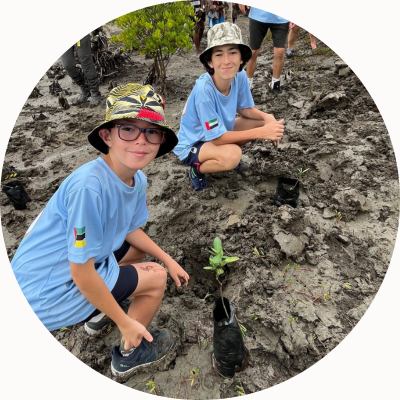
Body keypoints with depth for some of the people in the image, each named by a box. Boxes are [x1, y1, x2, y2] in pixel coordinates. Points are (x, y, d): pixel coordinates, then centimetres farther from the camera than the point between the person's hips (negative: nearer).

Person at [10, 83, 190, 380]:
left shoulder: (138, 179, -8)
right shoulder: (90, 186, -34)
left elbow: (130, 230, 9)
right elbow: (82, 275, -27)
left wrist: (169, 260, 7)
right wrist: (126, 322, -15)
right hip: (48, 294, -8)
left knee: (139, 248, 21)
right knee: (156, 278, -4)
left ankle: (99, 313, 33)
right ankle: (129, 355, 22)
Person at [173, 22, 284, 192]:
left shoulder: (240, 76, -15)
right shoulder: (204, 89, -32)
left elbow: (245, 109, 1)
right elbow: (217, 138, -29)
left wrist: (267, 118, -21)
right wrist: (261, 133, -31)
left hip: (219, 134, 7)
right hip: (191, 145, -7)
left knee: (265, 120, -4)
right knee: (232, 154, -36)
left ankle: (228, 155, 12)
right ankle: (197, 169, -4)